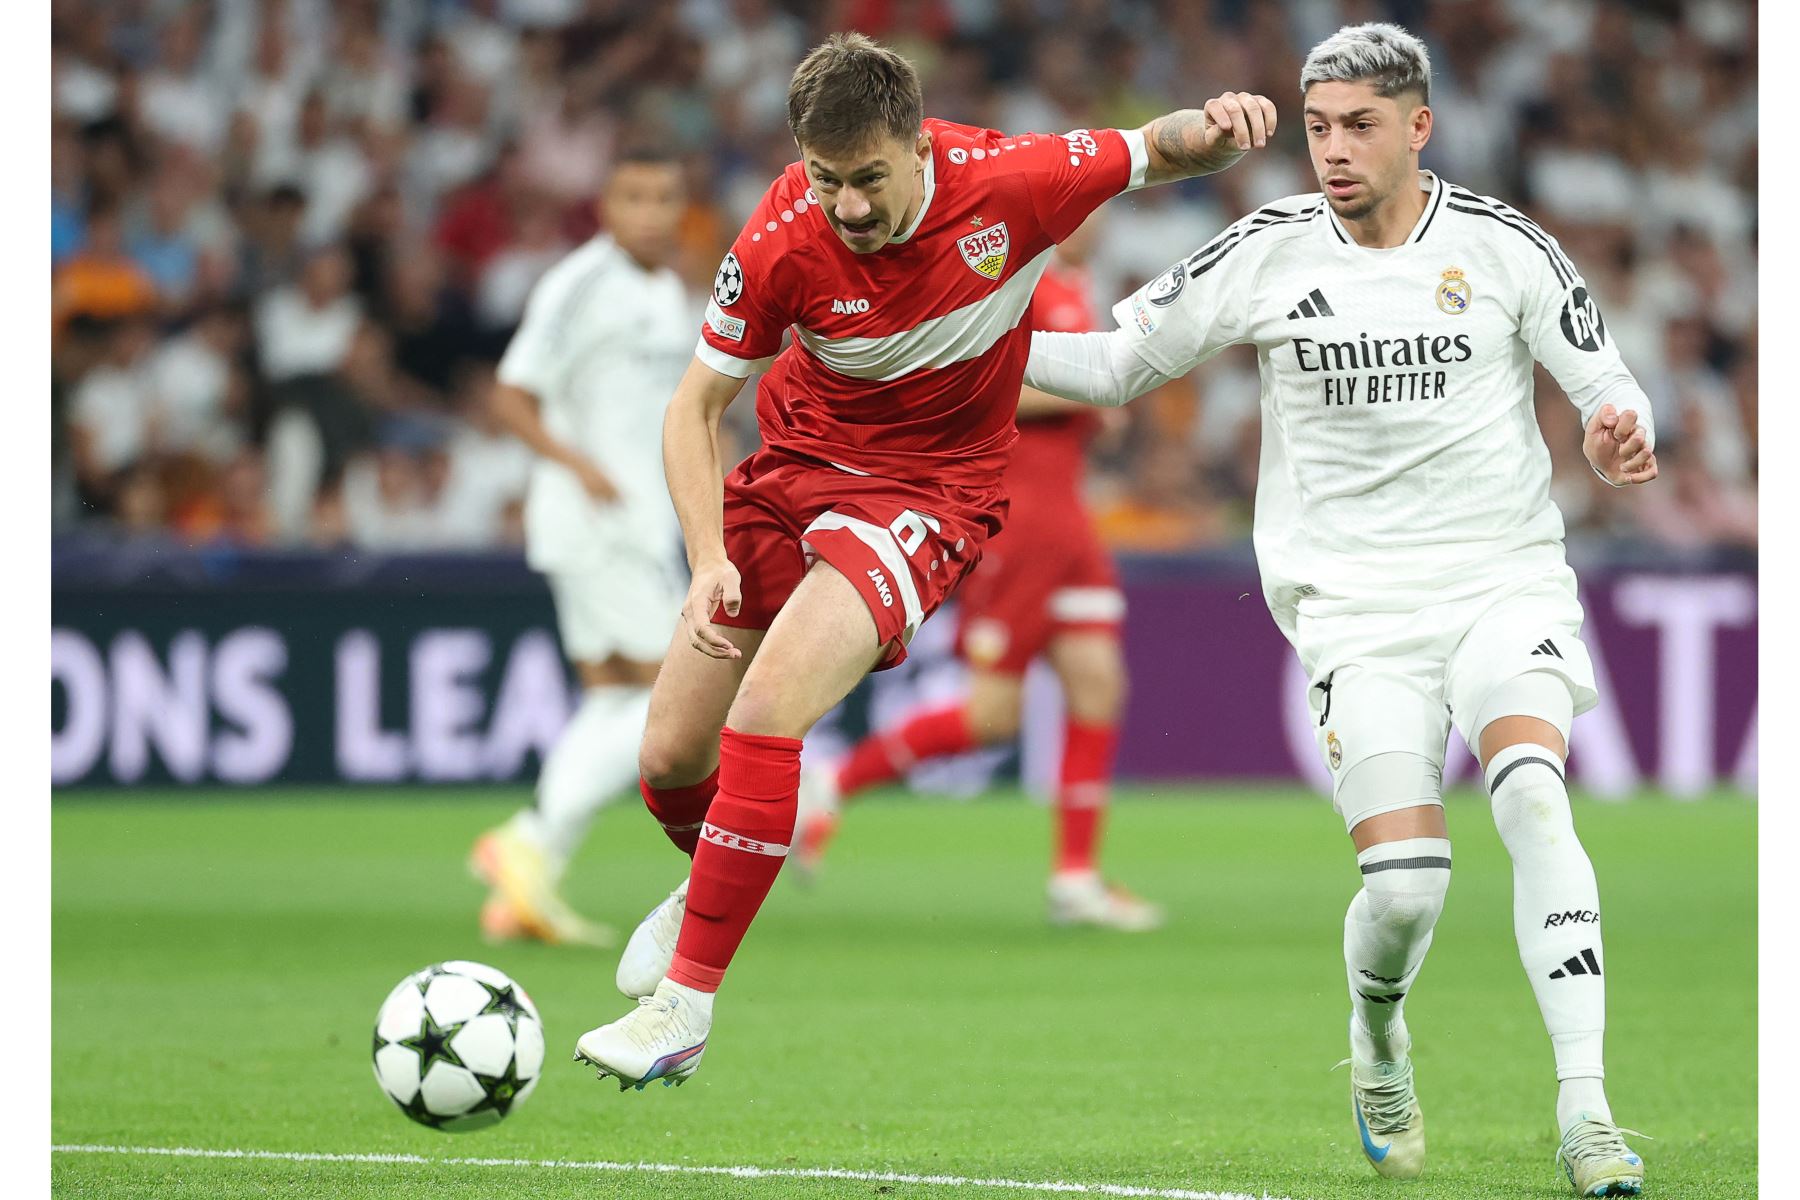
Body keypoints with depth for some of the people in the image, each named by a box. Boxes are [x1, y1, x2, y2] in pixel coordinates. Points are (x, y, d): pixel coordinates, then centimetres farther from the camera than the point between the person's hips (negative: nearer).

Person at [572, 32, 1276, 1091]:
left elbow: (1157, 151, -3)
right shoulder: (781, 244, -20)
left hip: (928, 489, -3)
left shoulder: (1008, 184, -22)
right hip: (798, 461, 3)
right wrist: (709, 560, -20)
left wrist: (1215, 126, -27)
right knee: (671, 759, 4)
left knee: (768, 706, -25)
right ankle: (718, 880, 43)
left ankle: (684, 1005, -17)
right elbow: (696, 408, -7)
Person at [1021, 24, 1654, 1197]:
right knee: (1405, 881, -15)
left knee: (1531, 791, -28)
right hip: (1359, 603, 0)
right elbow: (1118, 362, 8)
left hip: (1507, 578, 0)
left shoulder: (1502, 244, -2)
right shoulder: (1270, 253, 0)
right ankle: (1379, 1046, 21)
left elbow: (1605, 379, 5)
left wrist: (1619, 430, -19)